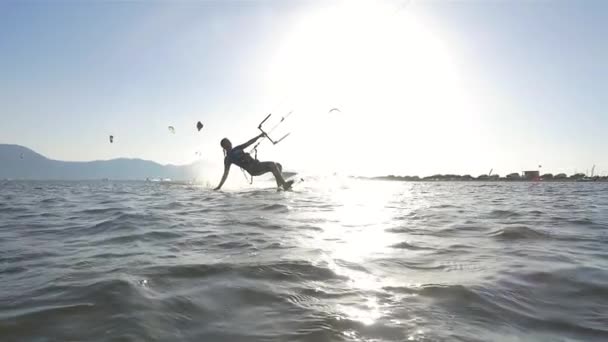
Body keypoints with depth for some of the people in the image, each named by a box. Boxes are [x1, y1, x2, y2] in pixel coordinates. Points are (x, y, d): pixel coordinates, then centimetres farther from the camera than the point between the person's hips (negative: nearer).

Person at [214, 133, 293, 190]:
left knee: (278, 165, 0)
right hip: (252, 169, -8)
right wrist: (219, 186, -6)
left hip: (256, 164, 8)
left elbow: (249, 143, 22)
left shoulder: (237, 148, 23)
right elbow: (226, 173, 1)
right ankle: (285, 184, -28)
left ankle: (279, 185, -9)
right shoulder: (228, 158, 3)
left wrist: (259, 136, 9)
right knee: (273, 164, -25)